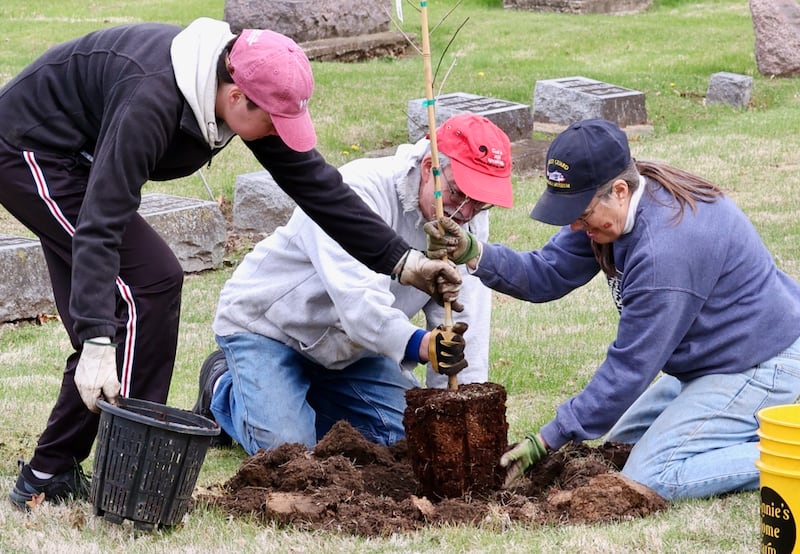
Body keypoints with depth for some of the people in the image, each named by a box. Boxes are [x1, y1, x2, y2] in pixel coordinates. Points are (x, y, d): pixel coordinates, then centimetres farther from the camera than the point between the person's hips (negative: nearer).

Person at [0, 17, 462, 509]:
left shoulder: (247, 93, -10)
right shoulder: (151, 100, -35)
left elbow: (314, 183, -3)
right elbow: (100, 225, -38)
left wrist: (402, 261, -7)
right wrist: (96, 341, -44)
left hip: (67, 158, 9)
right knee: (150, 282, -16)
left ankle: (50, 476, 13)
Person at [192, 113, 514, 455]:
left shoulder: (469, 221, -10)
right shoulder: (359, 191, -31)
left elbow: (463, 328, -13)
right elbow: (357, 298, -45)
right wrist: (419, 345, -61)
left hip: (349, 349, 7)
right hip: (266, 325, -7)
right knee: (286, 446, -23)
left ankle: (305, 393, 16)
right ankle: (223, 387, 9)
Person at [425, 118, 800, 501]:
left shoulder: (665, 249, -33)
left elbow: (631, 367, -26)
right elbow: (548, 275, -2)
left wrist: (548, 439, -20)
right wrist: (473, 254, -20)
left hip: (760, 369, -11)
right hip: (709, 361, 11)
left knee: (649, 478, -19)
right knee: (623, 441, 20)